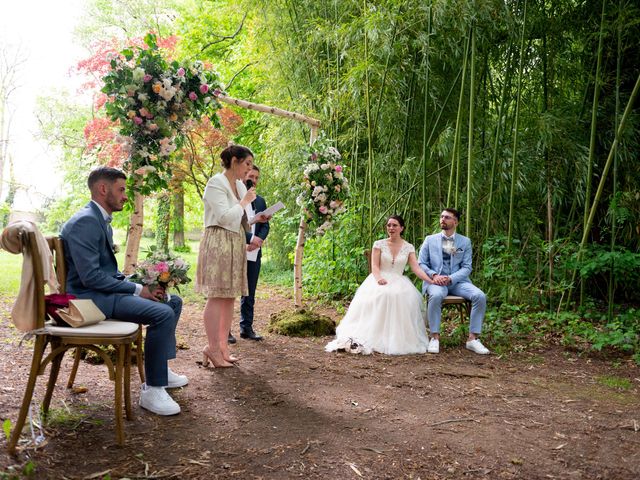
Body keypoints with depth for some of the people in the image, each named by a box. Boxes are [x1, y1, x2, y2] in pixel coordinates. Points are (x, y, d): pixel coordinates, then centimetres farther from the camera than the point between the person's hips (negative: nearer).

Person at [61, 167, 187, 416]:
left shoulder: (102, 221, 14)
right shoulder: (85, 221, -18)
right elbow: (90, 277, -24)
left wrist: (140, 286, 3)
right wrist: (137, 289, -18)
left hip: (107, 289, 10)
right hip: (90, 297, -10)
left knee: (173, 301, 11)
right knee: (163, 314, -25)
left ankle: (161, 369, 17)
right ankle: (152, 390, -14)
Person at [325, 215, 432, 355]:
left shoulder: (408, 247, 11)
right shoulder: (379, 244, 8)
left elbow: (416, 268, 2)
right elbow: (375, 266, 0)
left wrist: (431, 280, -15)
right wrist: (379, 278, -23)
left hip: (399, 281, 1)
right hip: (381, 279, -1)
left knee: (404, 297, -35)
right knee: (378, 295, -37)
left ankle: (396, 339, -27)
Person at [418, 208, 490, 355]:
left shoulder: (465, 242, 10)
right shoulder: (430, 240, 10)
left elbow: (467, 267, 3)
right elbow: (421, 263, 6)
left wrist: (450, 278, -15)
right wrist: (434, 275, -14)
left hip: (458, 281, 2)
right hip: (436, 281, -1)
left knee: (480, 296, -25)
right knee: (436, 295, -36)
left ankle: (472, 338, -16)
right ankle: (435, 338, -24)